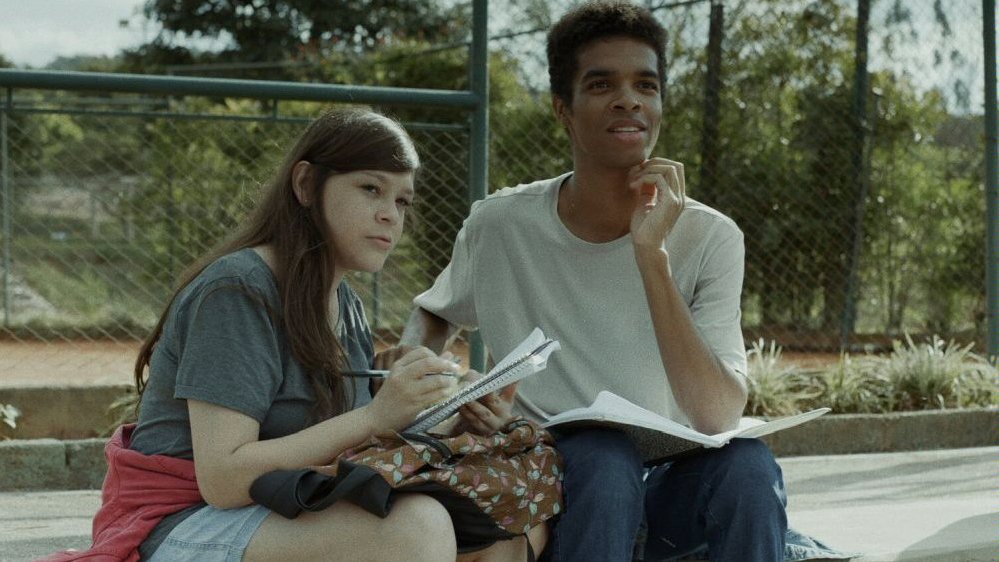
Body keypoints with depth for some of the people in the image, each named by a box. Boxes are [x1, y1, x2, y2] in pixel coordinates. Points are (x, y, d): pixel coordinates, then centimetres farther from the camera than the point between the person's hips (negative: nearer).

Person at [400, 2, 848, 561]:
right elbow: (432, 316, 18)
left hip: (665, 493, 0)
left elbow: (718, 418, -22)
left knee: (746, 463, -32)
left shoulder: (710, 238, -9)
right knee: (605, 454, -33)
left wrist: (651, 255, -26)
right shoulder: (499, 226, -5)